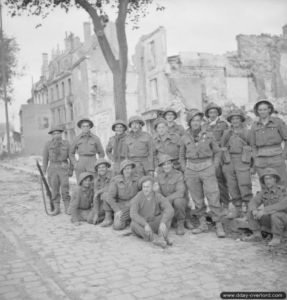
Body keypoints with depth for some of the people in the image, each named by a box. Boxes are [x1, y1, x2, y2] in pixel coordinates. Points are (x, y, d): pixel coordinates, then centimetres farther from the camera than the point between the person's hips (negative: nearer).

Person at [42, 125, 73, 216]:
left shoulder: (66, 144, -2)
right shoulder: (48, 145, 0)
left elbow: (71, 157, 2)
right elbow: (45, 158, 5)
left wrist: (71, 170, -3)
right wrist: (44, 172, 3)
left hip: (64, 169, -1)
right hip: (52, 169, 1)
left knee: (65, 189, -5)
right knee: (55, 190, 3)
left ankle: (67, 209, 6)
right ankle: (56, 209, 12)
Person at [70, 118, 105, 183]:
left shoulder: (95, 138, 2)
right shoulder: (77, 139, 7)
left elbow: (101, 153, 9)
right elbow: (72, 153, 18)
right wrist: (75, 164, 5)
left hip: (92, 165, -2)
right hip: (81, 164, 2)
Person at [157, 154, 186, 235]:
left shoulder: (179, 175, -18)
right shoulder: (159, 176, -2)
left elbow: (180, 193, -29)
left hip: (179, 201, -3)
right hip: (166, 204, 4)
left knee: (177, 201, -39)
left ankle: (180, 224, -14)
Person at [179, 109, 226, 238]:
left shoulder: (208, 135, 0)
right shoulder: (185, 137, 4)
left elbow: (217, 152, 9)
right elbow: (182, 155, 16)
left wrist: (214, 167, 0)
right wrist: (185, 169, 6)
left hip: (207, 169, -2)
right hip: (191, 169, 2)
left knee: (213, 197, -6)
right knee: (197, 200, 7)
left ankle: (219, 226, 2)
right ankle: (203, 224, 19)